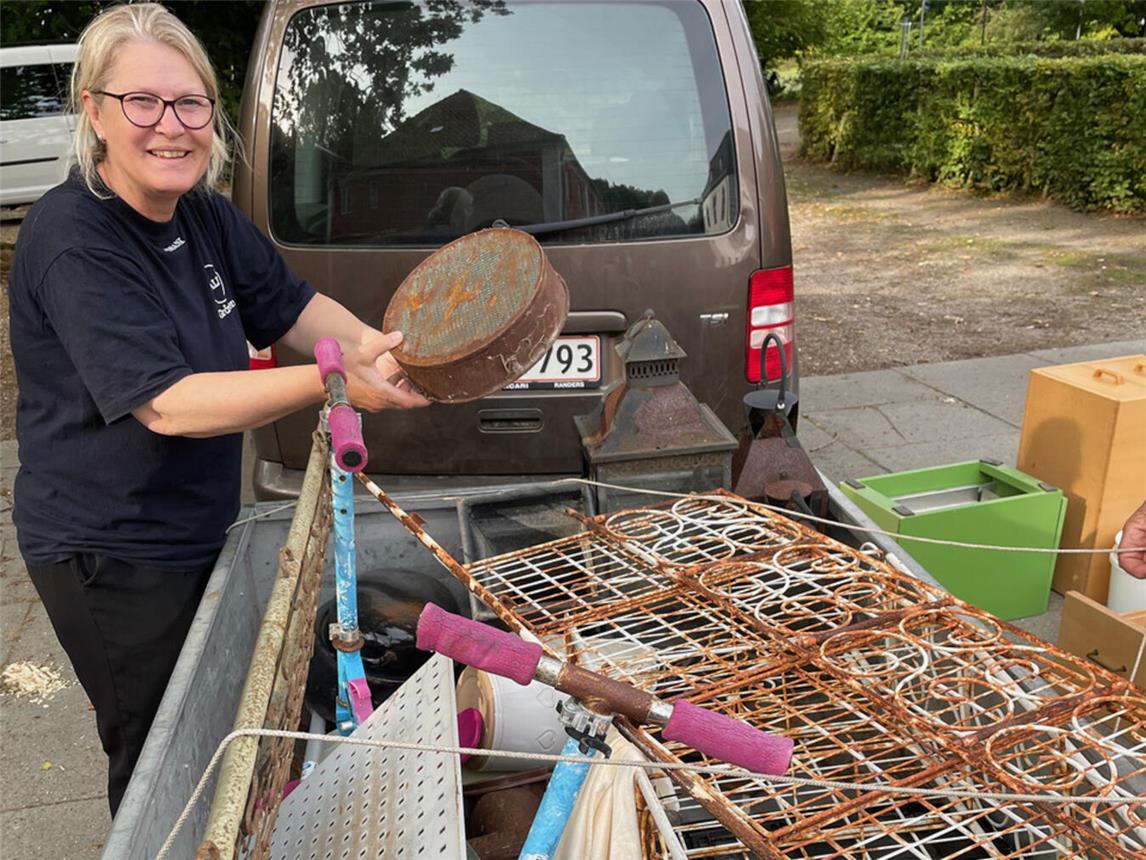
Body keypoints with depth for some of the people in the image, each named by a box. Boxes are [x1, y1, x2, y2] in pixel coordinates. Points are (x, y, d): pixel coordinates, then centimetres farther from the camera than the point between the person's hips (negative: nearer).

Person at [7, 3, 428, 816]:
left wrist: (371, 344, -12)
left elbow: (292, 306, 7)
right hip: (112, 557, -8)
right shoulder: (73, 240, -24)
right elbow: (167, 405, -32)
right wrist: (331, 383, -40)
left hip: (202, 529, 8)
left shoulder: (205, 215, -1)